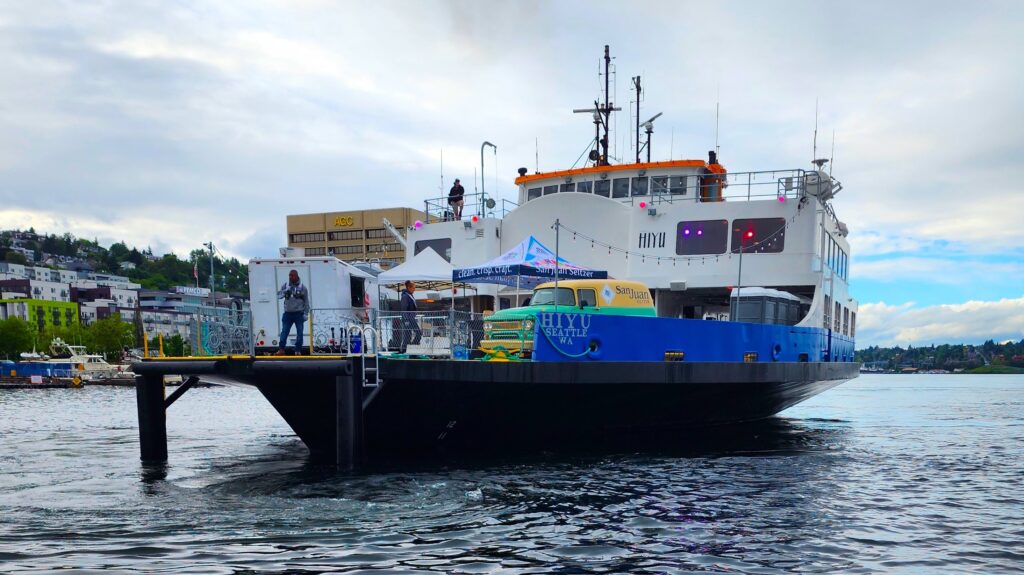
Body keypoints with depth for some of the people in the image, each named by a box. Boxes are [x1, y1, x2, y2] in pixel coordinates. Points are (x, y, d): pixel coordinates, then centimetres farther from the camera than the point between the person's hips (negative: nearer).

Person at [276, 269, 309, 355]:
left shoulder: (302, 288, 1)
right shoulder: (285, 286, 7)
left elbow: (306, 302, 3)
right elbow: (279, 295, -2)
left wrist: (306, 313, -2)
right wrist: (285, 291, -21)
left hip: (299, 314, -1)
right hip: (288, 313, 1)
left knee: (299, 332, 2)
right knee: (284, 331, -1)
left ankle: (298, 350, 9)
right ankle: (281, 349, 2)